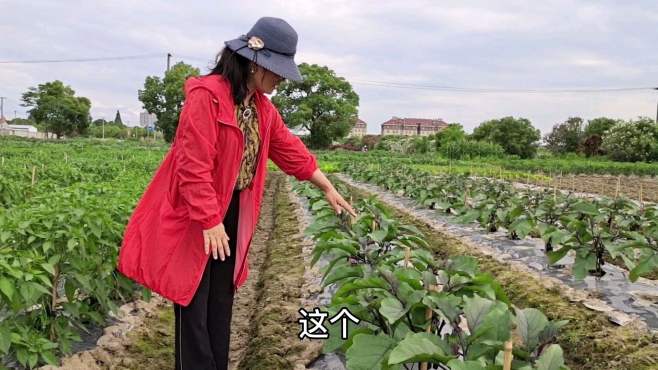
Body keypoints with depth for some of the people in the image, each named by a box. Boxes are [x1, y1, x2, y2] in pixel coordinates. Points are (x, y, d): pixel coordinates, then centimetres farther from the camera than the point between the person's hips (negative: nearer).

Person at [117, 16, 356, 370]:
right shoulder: (206, 96, -20)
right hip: (196, 219, -8)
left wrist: (328, 188, 17)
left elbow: (291, 150, 15)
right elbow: (194, 166, -23)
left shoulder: (262, 107, 8)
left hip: (232, 213, 8)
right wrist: (210, 221, -24)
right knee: (193, 306, 2)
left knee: (221, 303, 16)